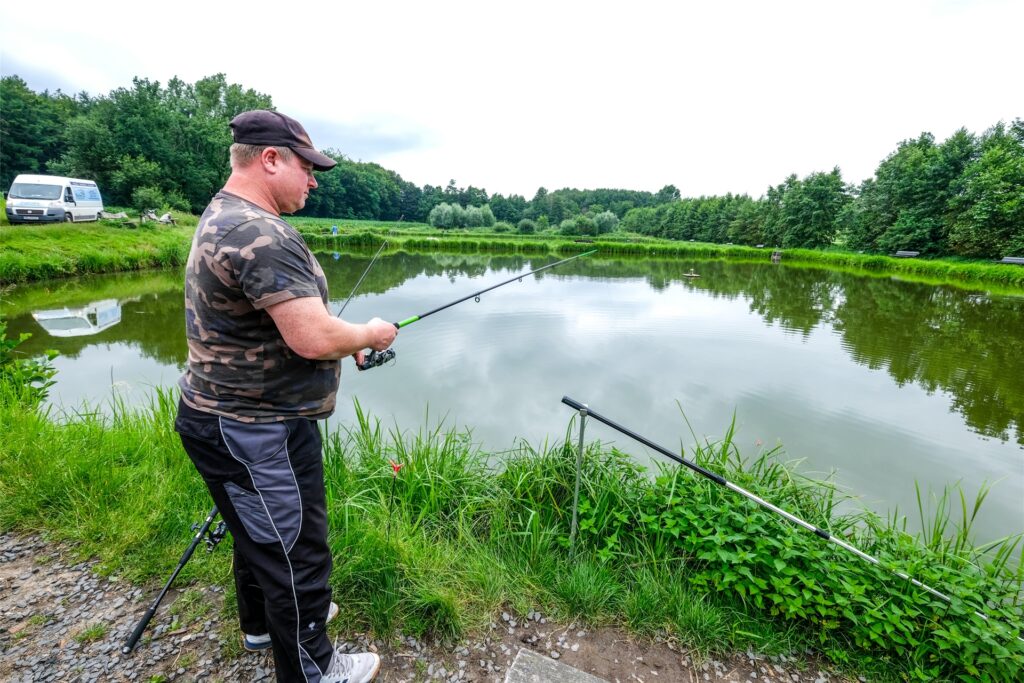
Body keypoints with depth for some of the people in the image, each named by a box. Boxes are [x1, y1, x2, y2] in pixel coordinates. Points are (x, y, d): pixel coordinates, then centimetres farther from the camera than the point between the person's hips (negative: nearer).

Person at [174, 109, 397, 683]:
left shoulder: (222, 218, 11)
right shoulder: (260, 234, -24)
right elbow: (313, 338, -31)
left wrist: (341, 341, 11)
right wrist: (370, 335, -11)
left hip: (233, 418, 11)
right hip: (257, 432, -10)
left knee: (260, 531, 27)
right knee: (297, 549, 8)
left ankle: (263, 623, 50)